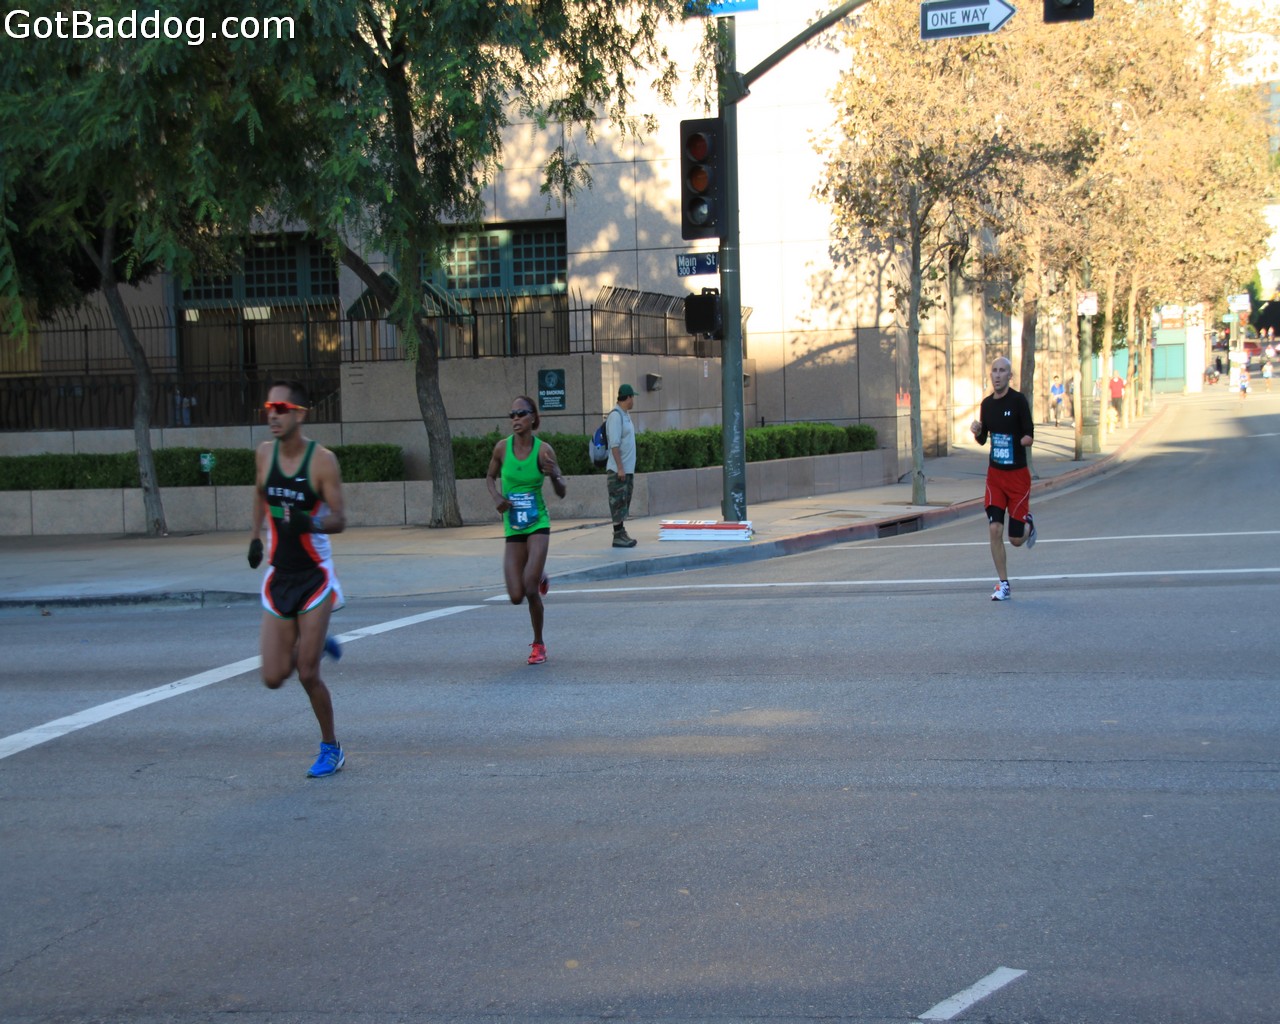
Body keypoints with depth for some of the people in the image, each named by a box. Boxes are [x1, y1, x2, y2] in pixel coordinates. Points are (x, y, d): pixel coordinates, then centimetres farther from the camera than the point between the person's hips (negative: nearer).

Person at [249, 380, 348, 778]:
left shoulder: (322, 460, -14)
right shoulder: (265, 453, 0)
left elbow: (339, 520, -13)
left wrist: (310, 522, -32)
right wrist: (255, 537, 16)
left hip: (314, 577, -5)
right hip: (278, 577, 5)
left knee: (308, 675, -6)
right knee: (274, 678, 0)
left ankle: (331, 749, 16)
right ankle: (317, 644, 32)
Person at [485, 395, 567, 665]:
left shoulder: (544, 450, -9)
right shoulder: (502, 447, -4)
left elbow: (562, 493, -4)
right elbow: (490, 476, 14)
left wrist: (555, 475, -25)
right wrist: (496, 496, -6)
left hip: (538, 525, -3)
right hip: (512, 528, 3)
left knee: (530, 590, -16)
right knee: (516, 597, -2)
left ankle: (538, 645, 7)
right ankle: (539, 577, 34)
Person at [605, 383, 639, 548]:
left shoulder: (625, 415, 15)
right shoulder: (616, 415, -15)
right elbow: (614, 444, -19)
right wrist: (620, 468, -22)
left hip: (628, 469, 9)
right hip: (618, 470, -9)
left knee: (624, 503, 11)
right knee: (618, 502, -6)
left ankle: (622, 534, 16)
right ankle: (618, 536, -4)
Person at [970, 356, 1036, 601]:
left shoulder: (1018, 400, -11)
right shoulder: (986, 404, 5)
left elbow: (1030, 437, -12)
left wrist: (1026, 440, -35)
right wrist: (977, 431, -7)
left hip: (1018, 474, -4)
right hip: (995, 474, 4)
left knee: (1015, 540, 0)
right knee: (994, 529, -8)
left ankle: (1028, 524, 37)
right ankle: (1003, 585, 3)